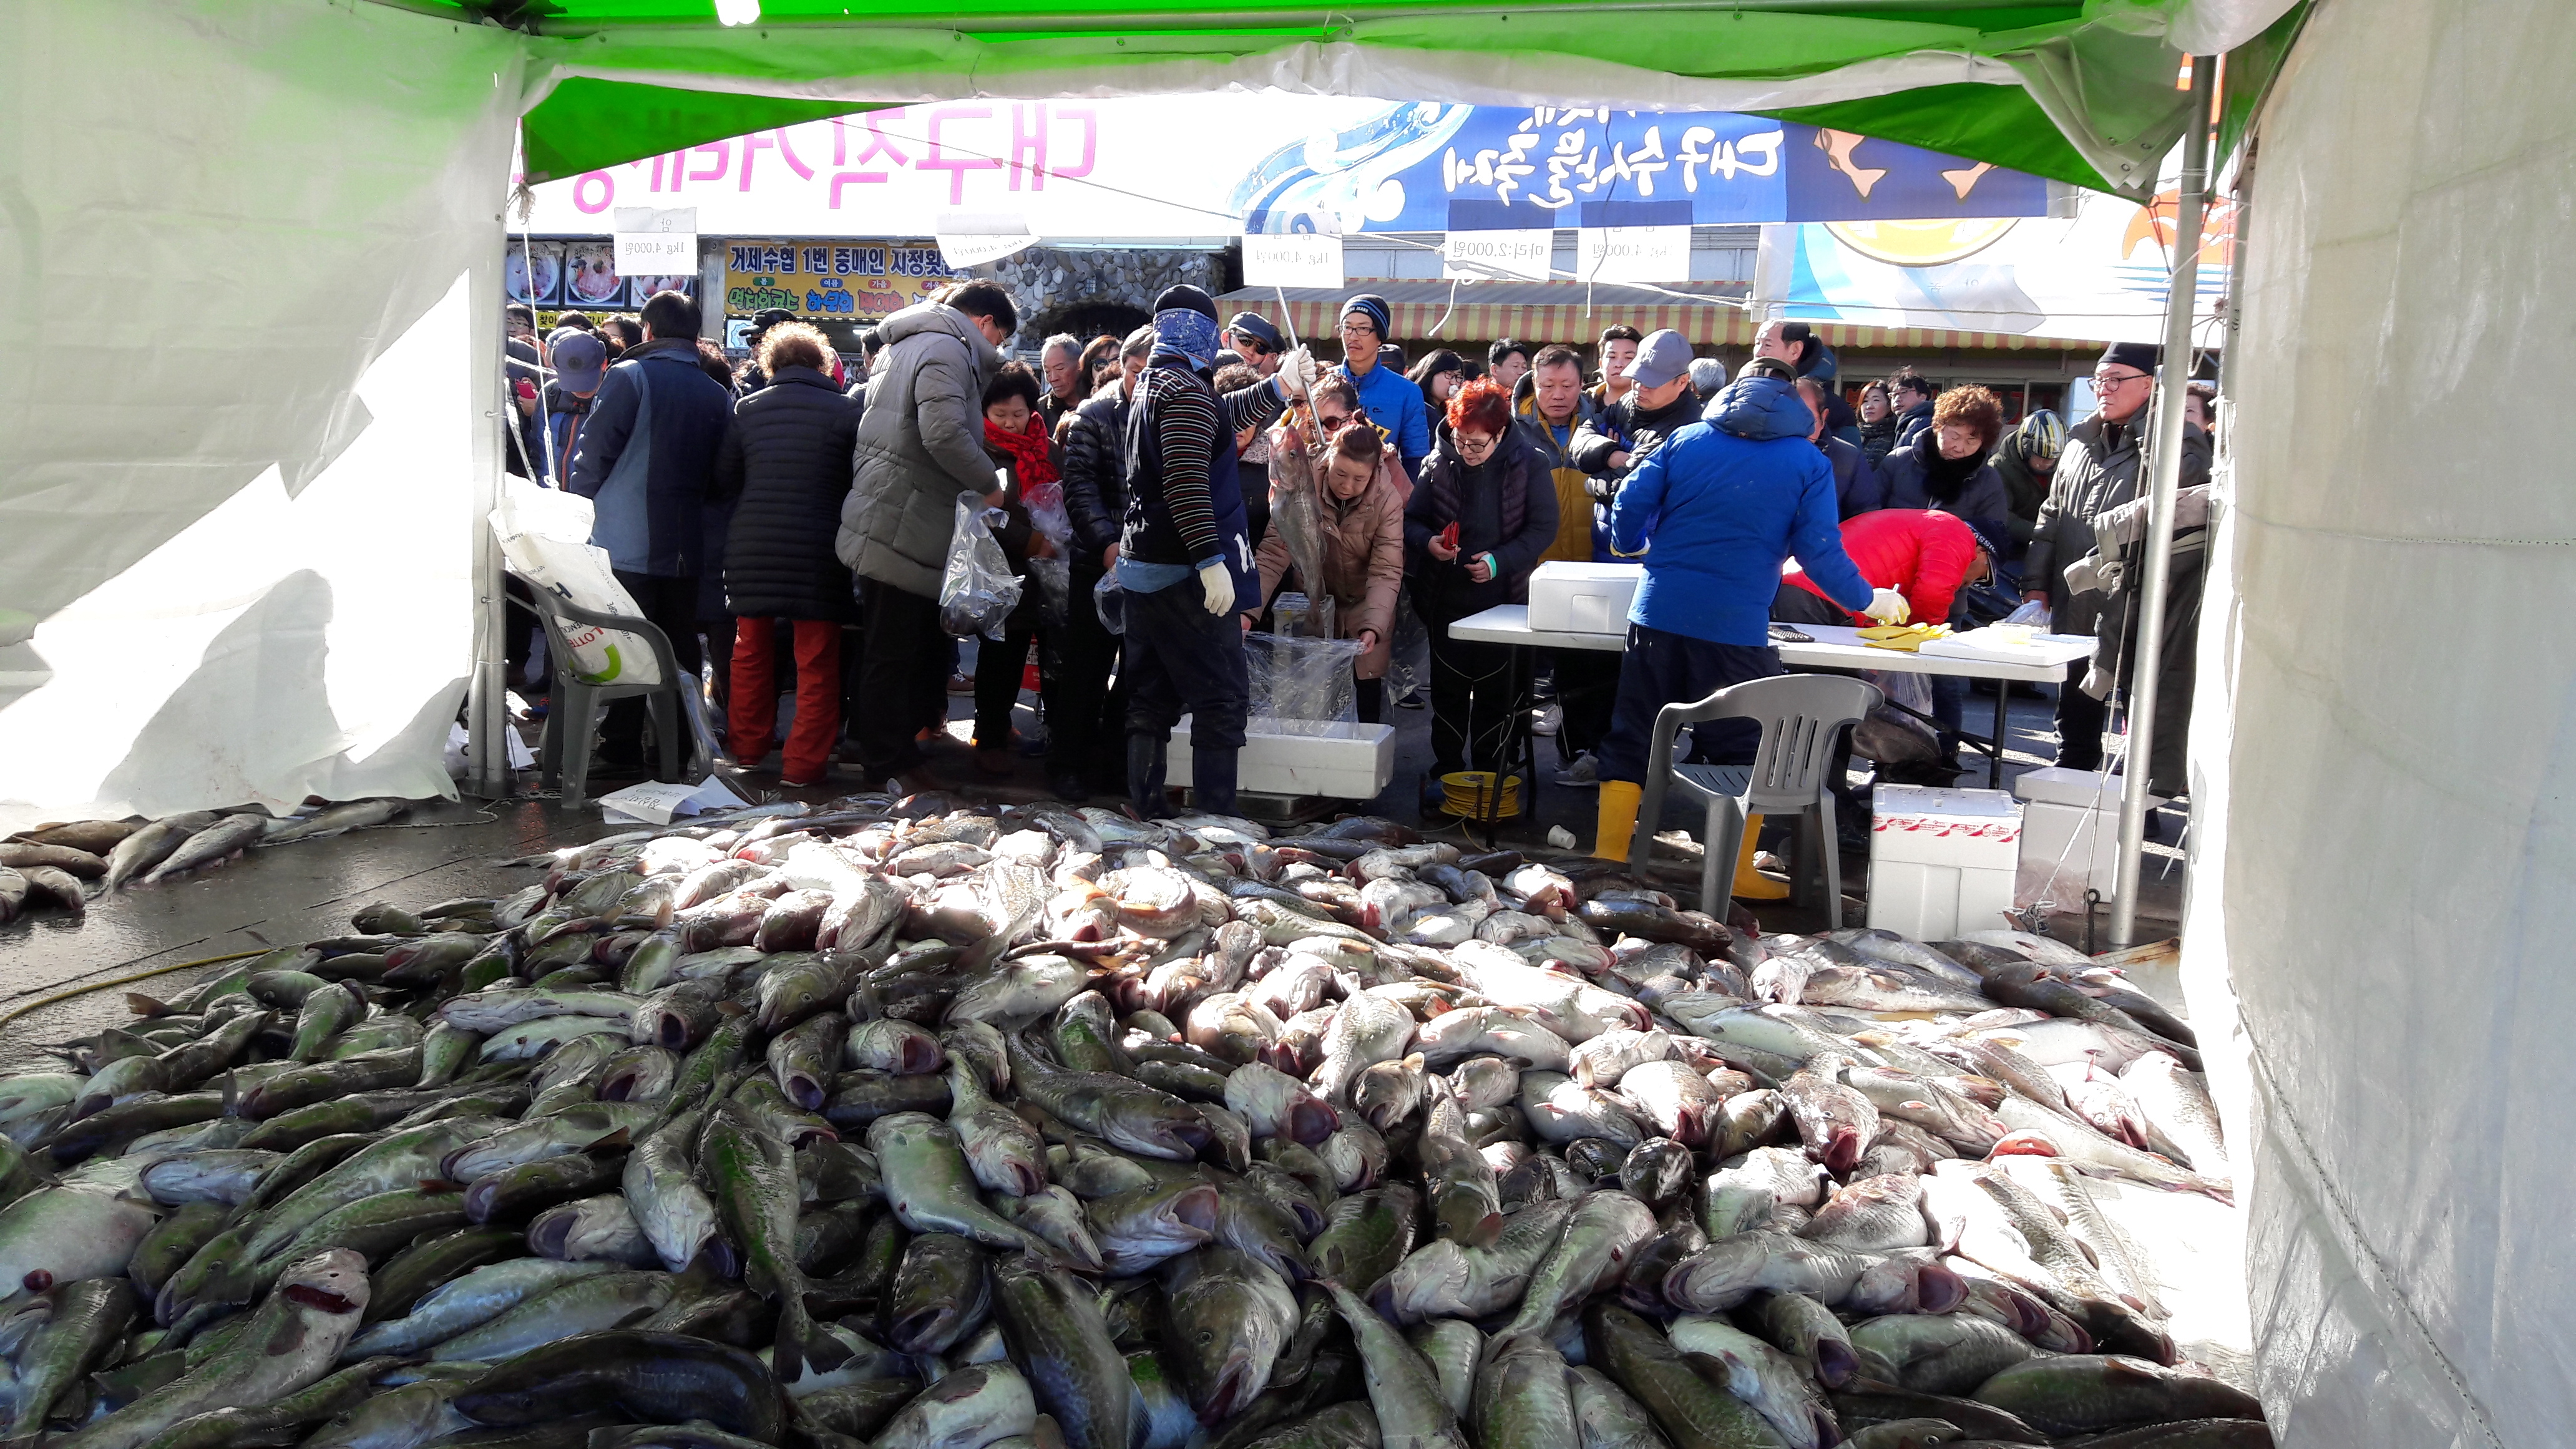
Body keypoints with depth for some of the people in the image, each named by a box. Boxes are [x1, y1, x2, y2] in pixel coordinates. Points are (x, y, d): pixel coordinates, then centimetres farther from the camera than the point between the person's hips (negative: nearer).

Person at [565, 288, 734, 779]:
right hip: (687, 548, 4)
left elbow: (595, 452, -7)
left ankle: (621, 750, 2)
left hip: (626, 543, -4)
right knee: (681, 647, 12)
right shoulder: (719, 395, 5)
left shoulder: (628, 378, -7)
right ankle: (680, 747, 17)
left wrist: (580, 507, 8)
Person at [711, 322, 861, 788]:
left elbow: (724, 480, 7)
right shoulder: (845, 412, -5)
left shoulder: (747, 409, 3)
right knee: (816, 660, 4)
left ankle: (747, 746, 29)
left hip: (752, 545, 3)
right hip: (818, 551, -3)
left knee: (752, 649, 18)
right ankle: (804, 762, 4)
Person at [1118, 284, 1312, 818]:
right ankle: (1215, 820, -5)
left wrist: (1281, 386, 20)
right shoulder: (1187, 389, -14)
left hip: (1142, 567, 10)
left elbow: (1222, 415, 28)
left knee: (1153, 695, 13)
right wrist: (1211, 559, -26)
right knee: (1221, 697, -5)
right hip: (1183, 573, -10)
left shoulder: (1152, 386, 17)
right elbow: (1186, 482, -24)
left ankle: (1146, 808, 17)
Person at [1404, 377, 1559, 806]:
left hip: (1503, 597, -1)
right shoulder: (1437, 464, -1)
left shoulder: (1529, 466, -6)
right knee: (1448, 688, 7)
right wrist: (1428, 542, -16)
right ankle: (1446, 769, 17)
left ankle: (1489, 773, 16)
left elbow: (1543, 528, -5)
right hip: (1447, 597, 2)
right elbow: (1411, 519, 7)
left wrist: (1500, 560, -18)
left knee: (1495, 690, 5)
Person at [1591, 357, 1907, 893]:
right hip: (1737, 627, -2)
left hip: (1658, 613, 2)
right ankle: (1737, 871, 15)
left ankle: (1608, 856, 15)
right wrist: (1869, 601, 15)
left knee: (1632, 736, 11)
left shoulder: (1686, 440, 9)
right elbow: (1820, 553, -1)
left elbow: (1628, 504, 5)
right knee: (1741, 749, 11)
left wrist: (1633, 547, 27)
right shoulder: (1808, 462, 4)